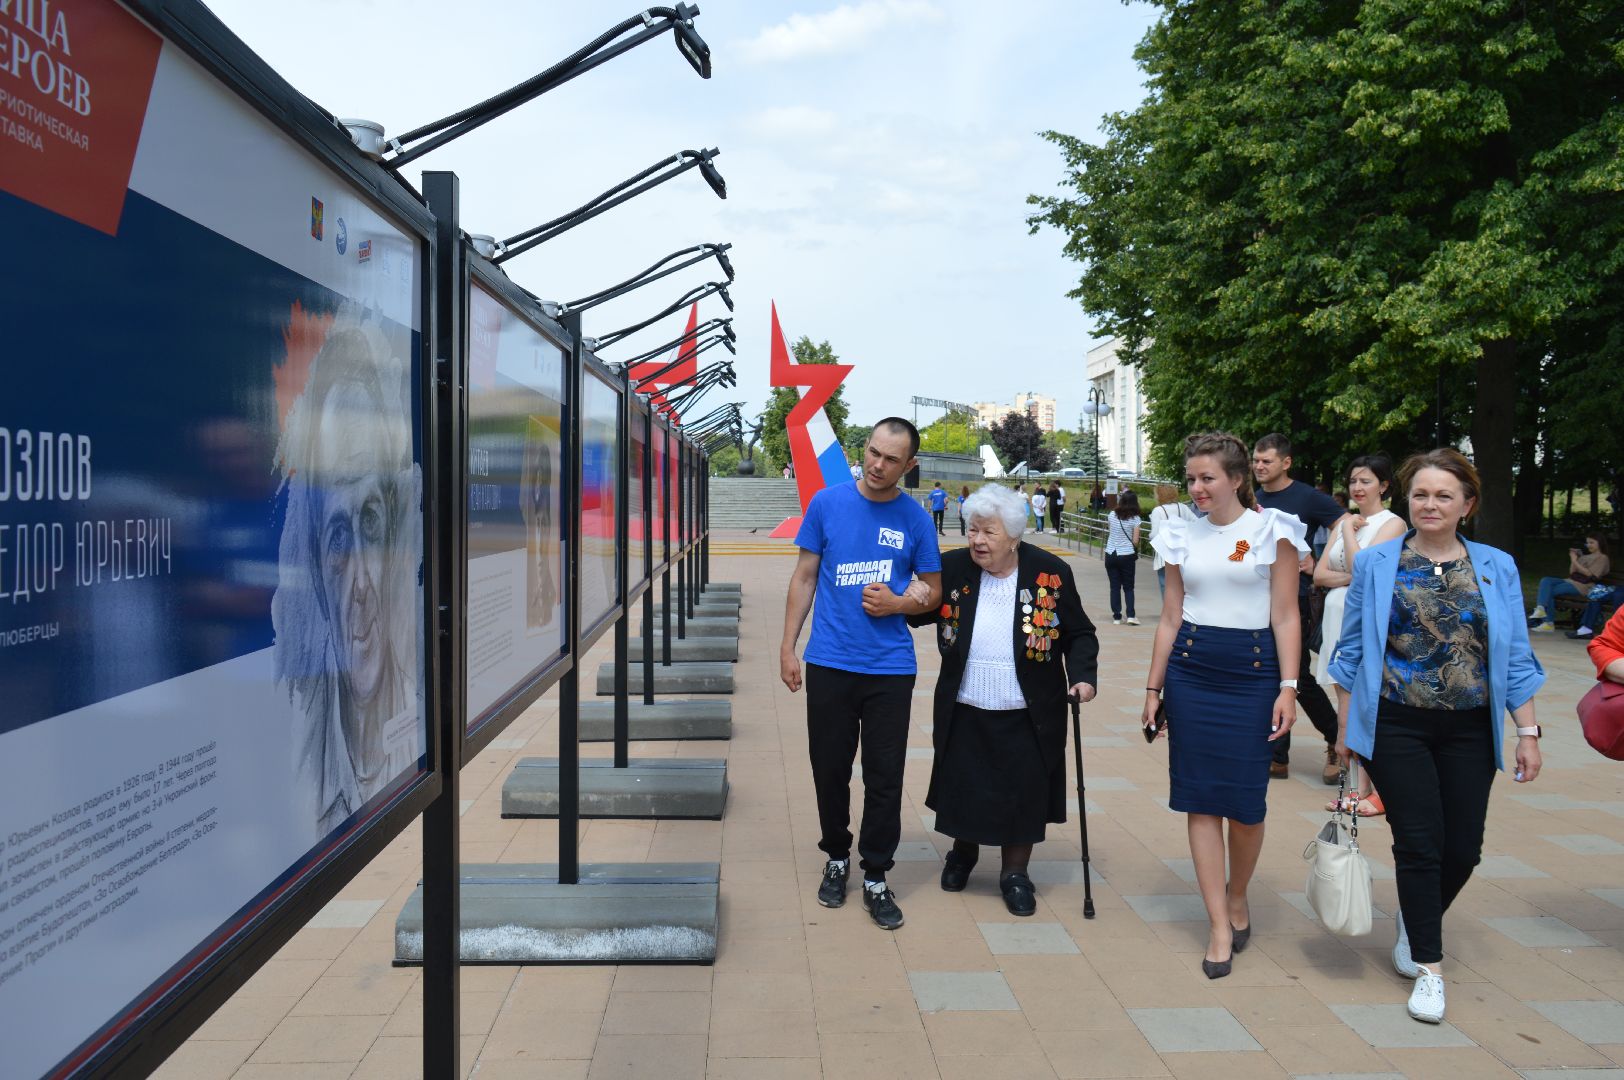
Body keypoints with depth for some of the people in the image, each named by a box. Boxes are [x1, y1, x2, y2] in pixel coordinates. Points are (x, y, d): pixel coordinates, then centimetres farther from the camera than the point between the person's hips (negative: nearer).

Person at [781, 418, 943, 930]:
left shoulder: (916, 519, 1)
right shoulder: (827, 503, 0)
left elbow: (933, 592, 9)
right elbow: (805, 577, 5)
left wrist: (900, 603, -12)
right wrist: (787, 646, 1)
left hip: (890, 668, 0)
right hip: (829, 663, 0)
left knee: (885, 777, 3)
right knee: (830, 768, 10)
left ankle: (876, 878, 17)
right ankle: (836, 858, 31)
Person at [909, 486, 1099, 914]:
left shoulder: (1050, 573, -9)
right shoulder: (952, 568, -5)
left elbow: (1079, 634, 2)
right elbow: (917, 611, 6)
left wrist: (1082, 674, -13)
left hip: (1027, 718, -1)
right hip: (964, 714, 2)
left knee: (1021, 795, 7)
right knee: (963, 787, 15)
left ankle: (1014, 872, 30)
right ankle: (963, 852, 44)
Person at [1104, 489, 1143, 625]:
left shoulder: (1111, 515, -1)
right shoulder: (1135, 519, -9)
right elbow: (1135, 541, -8)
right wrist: (1136, 553, 11)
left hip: (1110, 555, 2)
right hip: (1127, 556, -2)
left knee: (1115, 587, 8)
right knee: (1128, 587, 10)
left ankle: (1116, 617, 6)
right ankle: (1130, 615, 0)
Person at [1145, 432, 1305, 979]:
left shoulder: (1271, 531, -1)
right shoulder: (1183, 535, 8)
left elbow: (1285, 616, -2)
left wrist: (1288, 687, -10)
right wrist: (1153, 688, 11)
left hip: (1252, 672, -3)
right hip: (1189, 672, 3)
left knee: (1245, 800, -1)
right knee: (1200, 799, 0)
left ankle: (1237, 898, 28)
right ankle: (1220, 927, 8)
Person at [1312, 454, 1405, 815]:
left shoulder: (1392, 523, -4)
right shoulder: (1345, 521, 16)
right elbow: (1320, 573, 9)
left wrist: (1350, 530, -7)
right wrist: (1353, 578, -8)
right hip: (1339, 619, 7)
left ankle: (1372, 790, 3)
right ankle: (1361, 788, 14)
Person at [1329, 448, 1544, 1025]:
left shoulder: (1497, 568, 5)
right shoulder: (1376, 563, 0)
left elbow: (1516, 659, 6)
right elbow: (1353, 652, 4)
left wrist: (1528, 732, 2)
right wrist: (1344, 727, 4)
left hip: (1468, 730, 2)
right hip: (1396, 728, -2)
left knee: (1463, 848, 6)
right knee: (1420, 842, -3)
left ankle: (1417, 920, 37)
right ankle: (1428, 966, 13)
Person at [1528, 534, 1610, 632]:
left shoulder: (1602, 558, 2)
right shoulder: (1585, 556, 25)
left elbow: (1589, 573, -11)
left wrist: (1575, 561, -9)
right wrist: (1573, 559, 6)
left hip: (1583, 586, -8)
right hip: (1571, 580, 8)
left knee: (1549, 591, -23)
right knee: (1545, 581, -18)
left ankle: (1548, 623, -21)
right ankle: (1541, 608, -34)